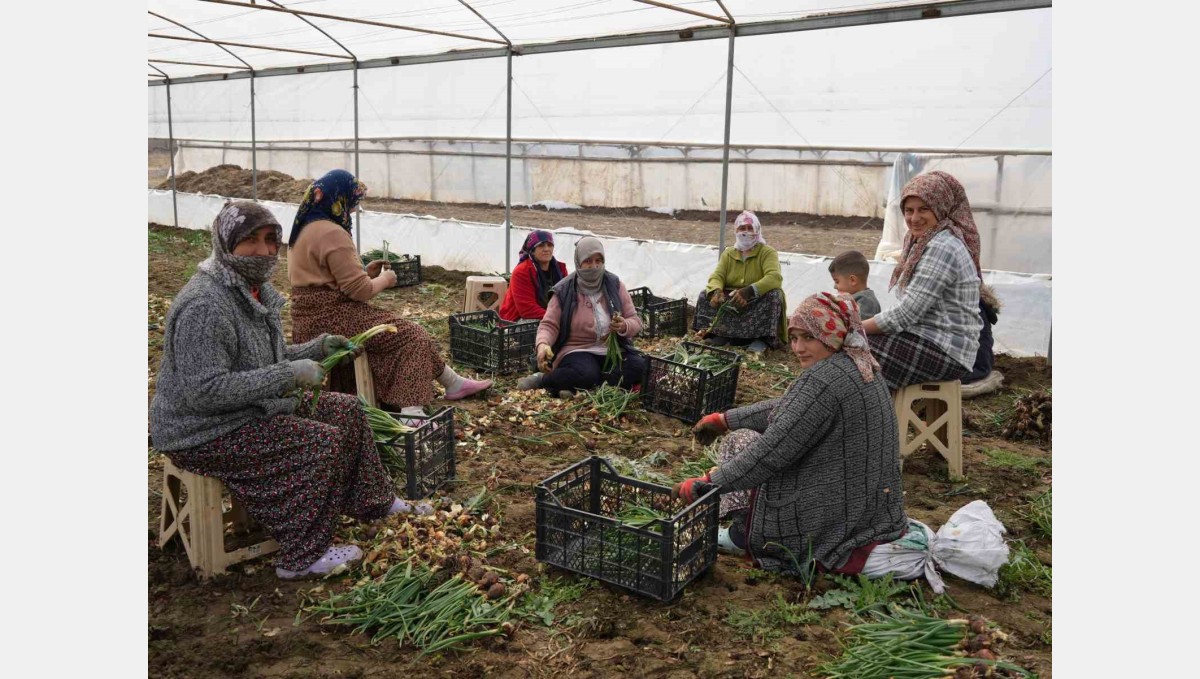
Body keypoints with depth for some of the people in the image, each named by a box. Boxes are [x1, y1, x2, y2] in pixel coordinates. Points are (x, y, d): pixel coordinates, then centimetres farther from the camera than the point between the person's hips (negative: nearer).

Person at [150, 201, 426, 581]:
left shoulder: (256, 290, 6)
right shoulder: (205, 304, -25)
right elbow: (203, 390, -31)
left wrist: (314, 349, 2)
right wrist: (288, 375, -29)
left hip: (252, 408, 10)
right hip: (205, 432, -10)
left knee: (347, 410, 8)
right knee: (323, 442, -20)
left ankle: (375, 503, 23)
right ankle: (302, 559, -9)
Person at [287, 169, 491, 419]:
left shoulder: (303, 228, 16)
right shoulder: (332, 233, -18)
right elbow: (359, 290, -19)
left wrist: (365, 272, 14)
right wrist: (385, 279, 0)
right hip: (333, 318, -10)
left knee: (404, 334, 13)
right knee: (412, 336, -8)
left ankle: (453, 384, 15)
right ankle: (411, 409, -15)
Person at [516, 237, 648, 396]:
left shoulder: (614, 285, 5)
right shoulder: (564, 291, -1)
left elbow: (635, 321, 6)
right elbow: (549, 324, -4)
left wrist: (624, 327, -19)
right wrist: (543, 344, -27)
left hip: (613, 351, 4)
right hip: (578, 350, -4)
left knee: (640, 366, -28)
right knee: (586, 374, -38)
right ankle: (543, 380, -11)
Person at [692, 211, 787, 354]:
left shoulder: (768, 252, -6)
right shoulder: (728, 253, 9)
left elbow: (775, 277, -24)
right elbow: (717, 276, -5)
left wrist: (749, 291, -41)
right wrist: (716, 291, -31)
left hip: (758, 302, -3)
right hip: (731, 300, 4)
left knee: (774, 295, -33)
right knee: (706, 295, -16)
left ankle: (762, 338, -31)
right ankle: (721, 333, -25)